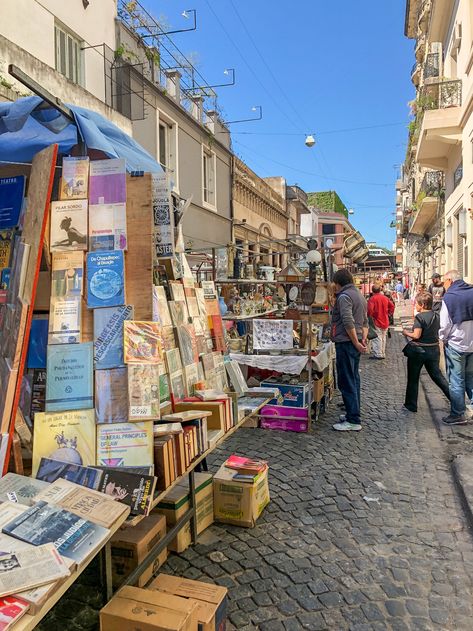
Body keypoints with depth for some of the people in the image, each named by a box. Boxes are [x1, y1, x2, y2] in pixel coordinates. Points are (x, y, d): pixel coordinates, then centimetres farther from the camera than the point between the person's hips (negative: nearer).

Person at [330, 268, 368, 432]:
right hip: (355, 343, 10)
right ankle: (353, 413, 26)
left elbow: (348, 322, -22)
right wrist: (364, 339, 8)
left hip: (346, 343, -10)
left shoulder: (344, 296, -13)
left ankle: (353, 421, -3)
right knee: (353, 380, 17)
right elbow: (365, 322, 18)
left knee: (346, 383, -6)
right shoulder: (360, 295, 18)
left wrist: (356, 343, -16)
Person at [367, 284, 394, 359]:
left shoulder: (372, 299, -14)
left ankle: (378, 354, -4)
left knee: (377, 338, -3)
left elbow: (370, 309, -24)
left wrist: (370, 316, -7)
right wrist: (389, 313, 16)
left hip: (377, 322, -6)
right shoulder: (385, 298, 6)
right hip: (385, 322, 6)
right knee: (383, 338, 15)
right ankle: (383, 354, 22)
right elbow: (392, 306, 11)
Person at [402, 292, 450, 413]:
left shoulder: (420, 317, -17)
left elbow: (416, 335, -22)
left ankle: (411, 405, 15)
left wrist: (406, 332, -4)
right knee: (437, 376, 17)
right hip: (434, 349, 6)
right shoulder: (437, 316, 3)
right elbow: (438, 332, 10)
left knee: (413, 379, 7)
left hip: (418, 350, -6)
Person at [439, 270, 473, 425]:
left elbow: (445, 325, -13)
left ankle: (458, 415, 10)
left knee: (456, 381, 3)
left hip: (455, 344, -5)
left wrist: (443, 338, 4)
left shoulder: (449, 297, -14)